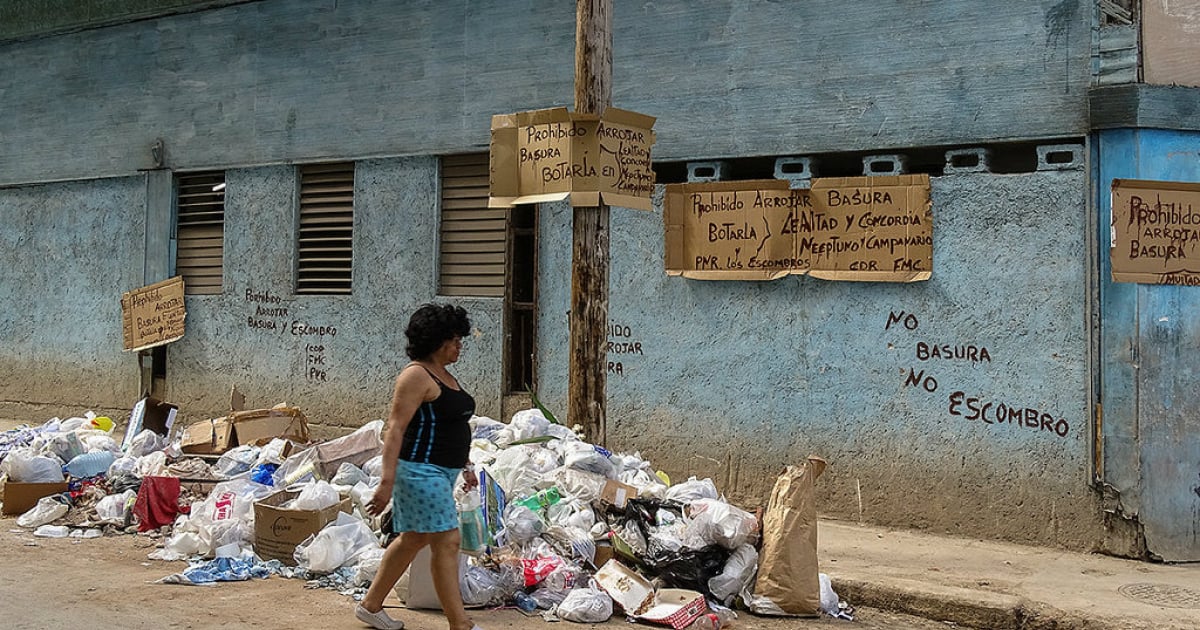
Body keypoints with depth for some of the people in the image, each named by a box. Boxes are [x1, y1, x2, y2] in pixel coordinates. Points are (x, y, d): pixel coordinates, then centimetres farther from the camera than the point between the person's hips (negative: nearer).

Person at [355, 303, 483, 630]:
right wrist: (387, 482, -25)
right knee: (446, 542, -9)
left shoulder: (445, 376, 15)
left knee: (413, 539, 16)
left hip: (442, 471, 10)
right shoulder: (416, 375, -15)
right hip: (421, 470, -10)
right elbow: (395, 428, -20)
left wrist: (465, 465, 27)